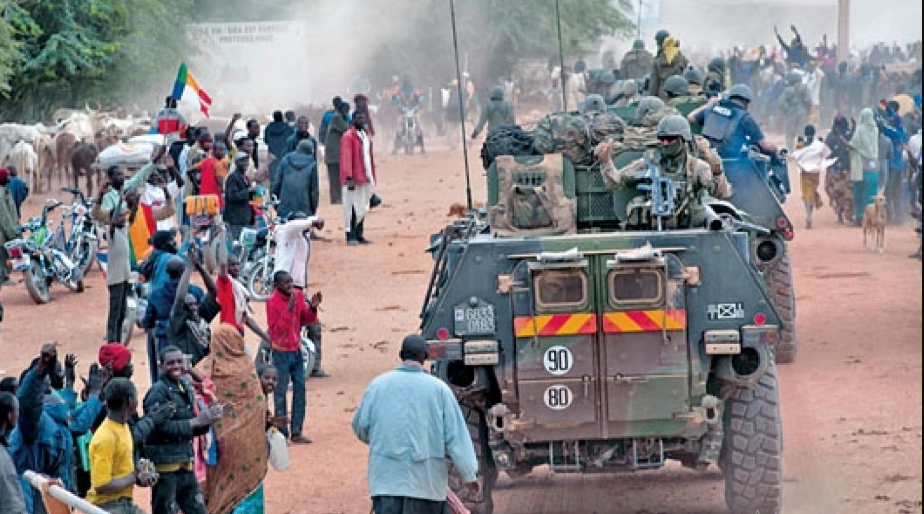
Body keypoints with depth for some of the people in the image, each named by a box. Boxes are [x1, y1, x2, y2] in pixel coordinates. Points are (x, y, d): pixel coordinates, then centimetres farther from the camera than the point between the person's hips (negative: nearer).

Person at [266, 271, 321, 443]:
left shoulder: (298, 295, 0)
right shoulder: (273, 302, -17)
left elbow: (306, 321, 9)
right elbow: (276, 329, -24)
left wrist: (312, 307, -11)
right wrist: (289, 308, -30)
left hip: (296, 349, 6)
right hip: (281, 351, -6)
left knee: (300, 389, 8)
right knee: (281, 392, 1)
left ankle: (297, 432, 15)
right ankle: (282, 433, 8)